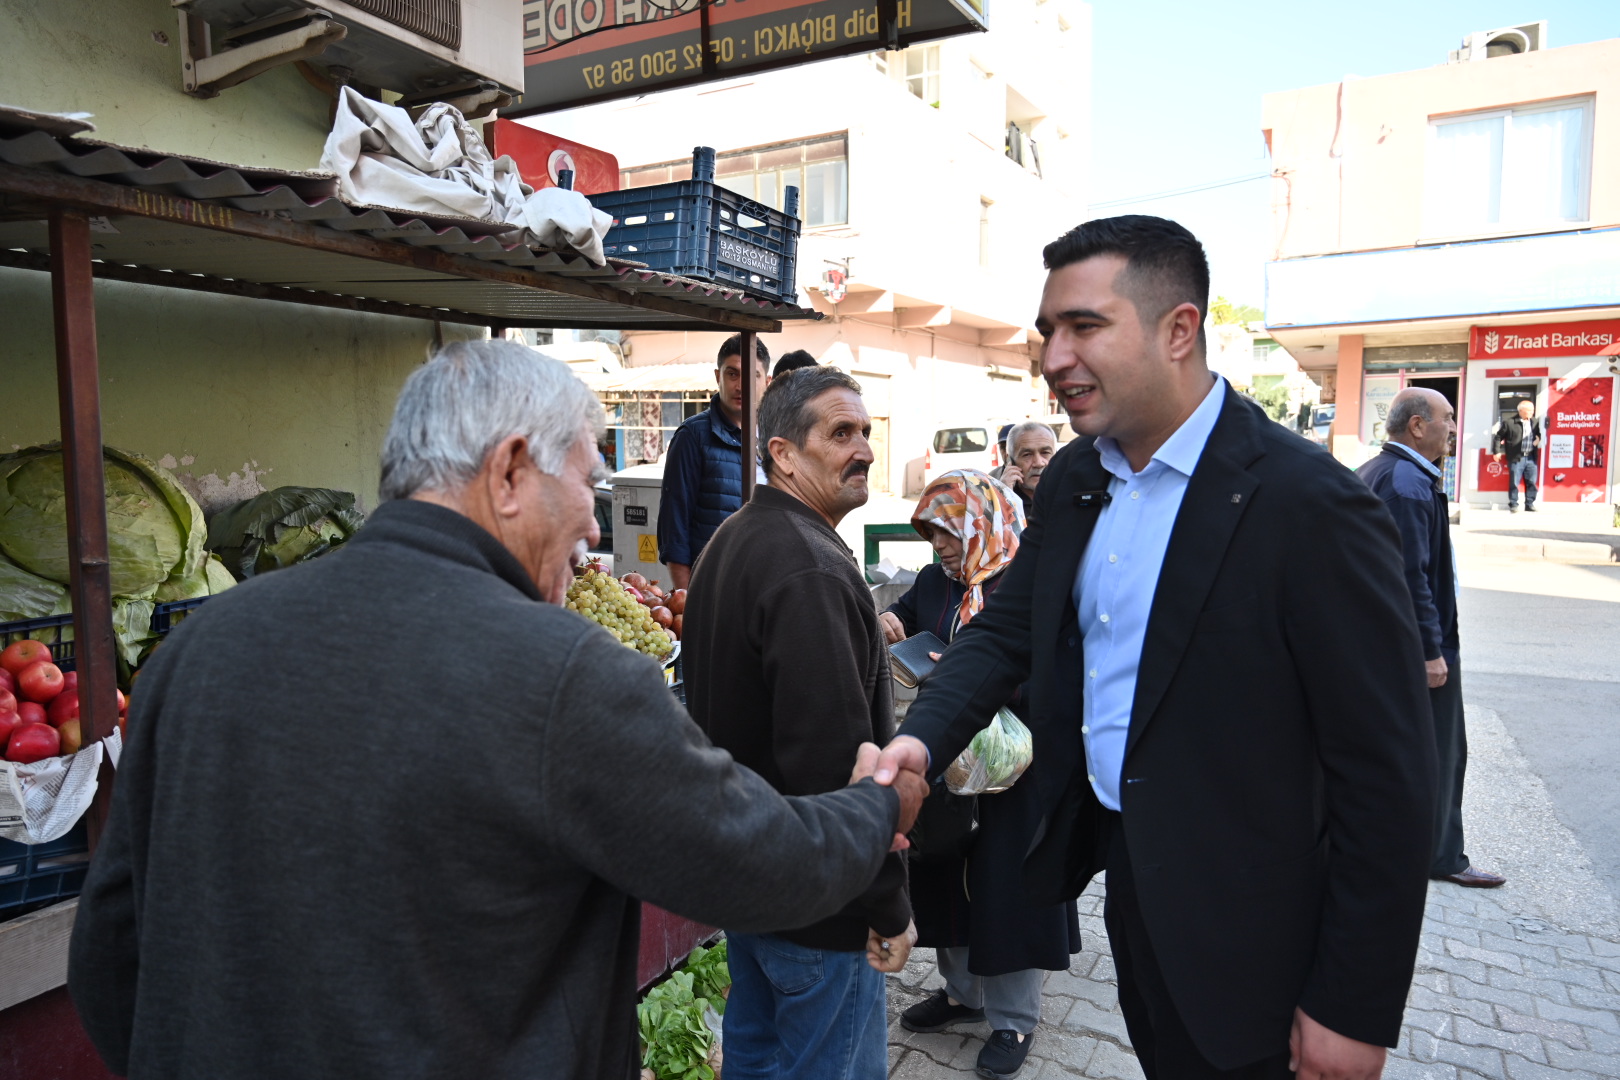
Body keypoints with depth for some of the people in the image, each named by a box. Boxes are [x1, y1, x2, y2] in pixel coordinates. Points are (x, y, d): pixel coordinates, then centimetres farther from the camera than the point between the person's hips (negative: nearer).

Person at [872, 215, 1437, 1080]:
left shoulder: (1310, 505, -22)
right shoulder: (1073, 478, 0)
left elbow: (1387, 775, -19)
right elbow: (1008, 625, 4)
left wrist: (1355, 1008, -14)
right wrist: (922, 739, -15)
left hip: (1234, 927, -6)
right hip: (1122, 874, 7)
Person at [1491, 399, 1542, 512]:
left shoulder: (1535, 422, 10)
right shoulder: (1509, 422, -5)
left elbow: (1539, 434, 25)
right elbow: (1498, 437, 0)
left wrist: (1538, 439, 3)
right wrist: (1497, 451, -3)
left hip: (1531, 457, 5)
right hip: (1516, 458, -5)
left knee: (1532, 482, 7)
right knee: (1514, 482, -2)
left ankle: (1530, 504, 16)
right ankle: (1513, 505, 5)